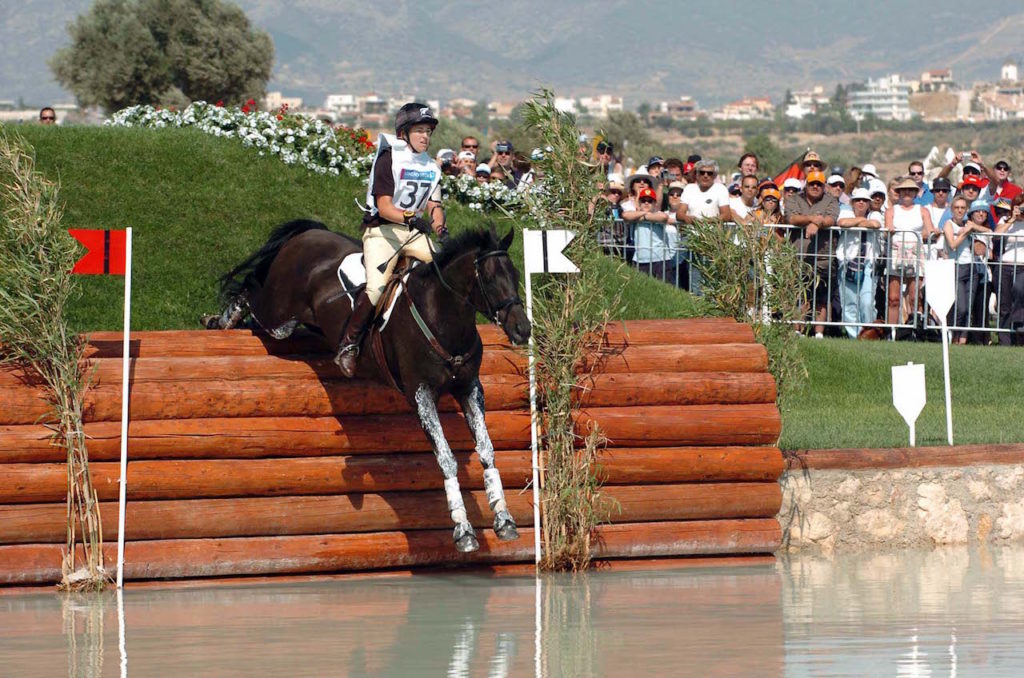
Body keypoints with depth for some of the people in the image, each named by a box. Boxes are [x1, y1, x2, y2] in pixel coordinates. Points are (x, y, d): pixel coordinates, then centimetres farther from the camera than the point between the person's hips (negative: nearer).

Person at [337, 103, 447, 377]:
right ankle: (347, 346, -14)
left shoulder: (432, 167, 12)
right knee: (376, 285, -24)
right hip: (381, 230, -6)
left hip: (414, 232, 6)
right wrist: (410, 218, -33)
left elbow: (434, 205, 7)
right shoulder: (388, 160, -9)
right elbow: (384, 206, -16)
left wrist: (440, 228, -14)